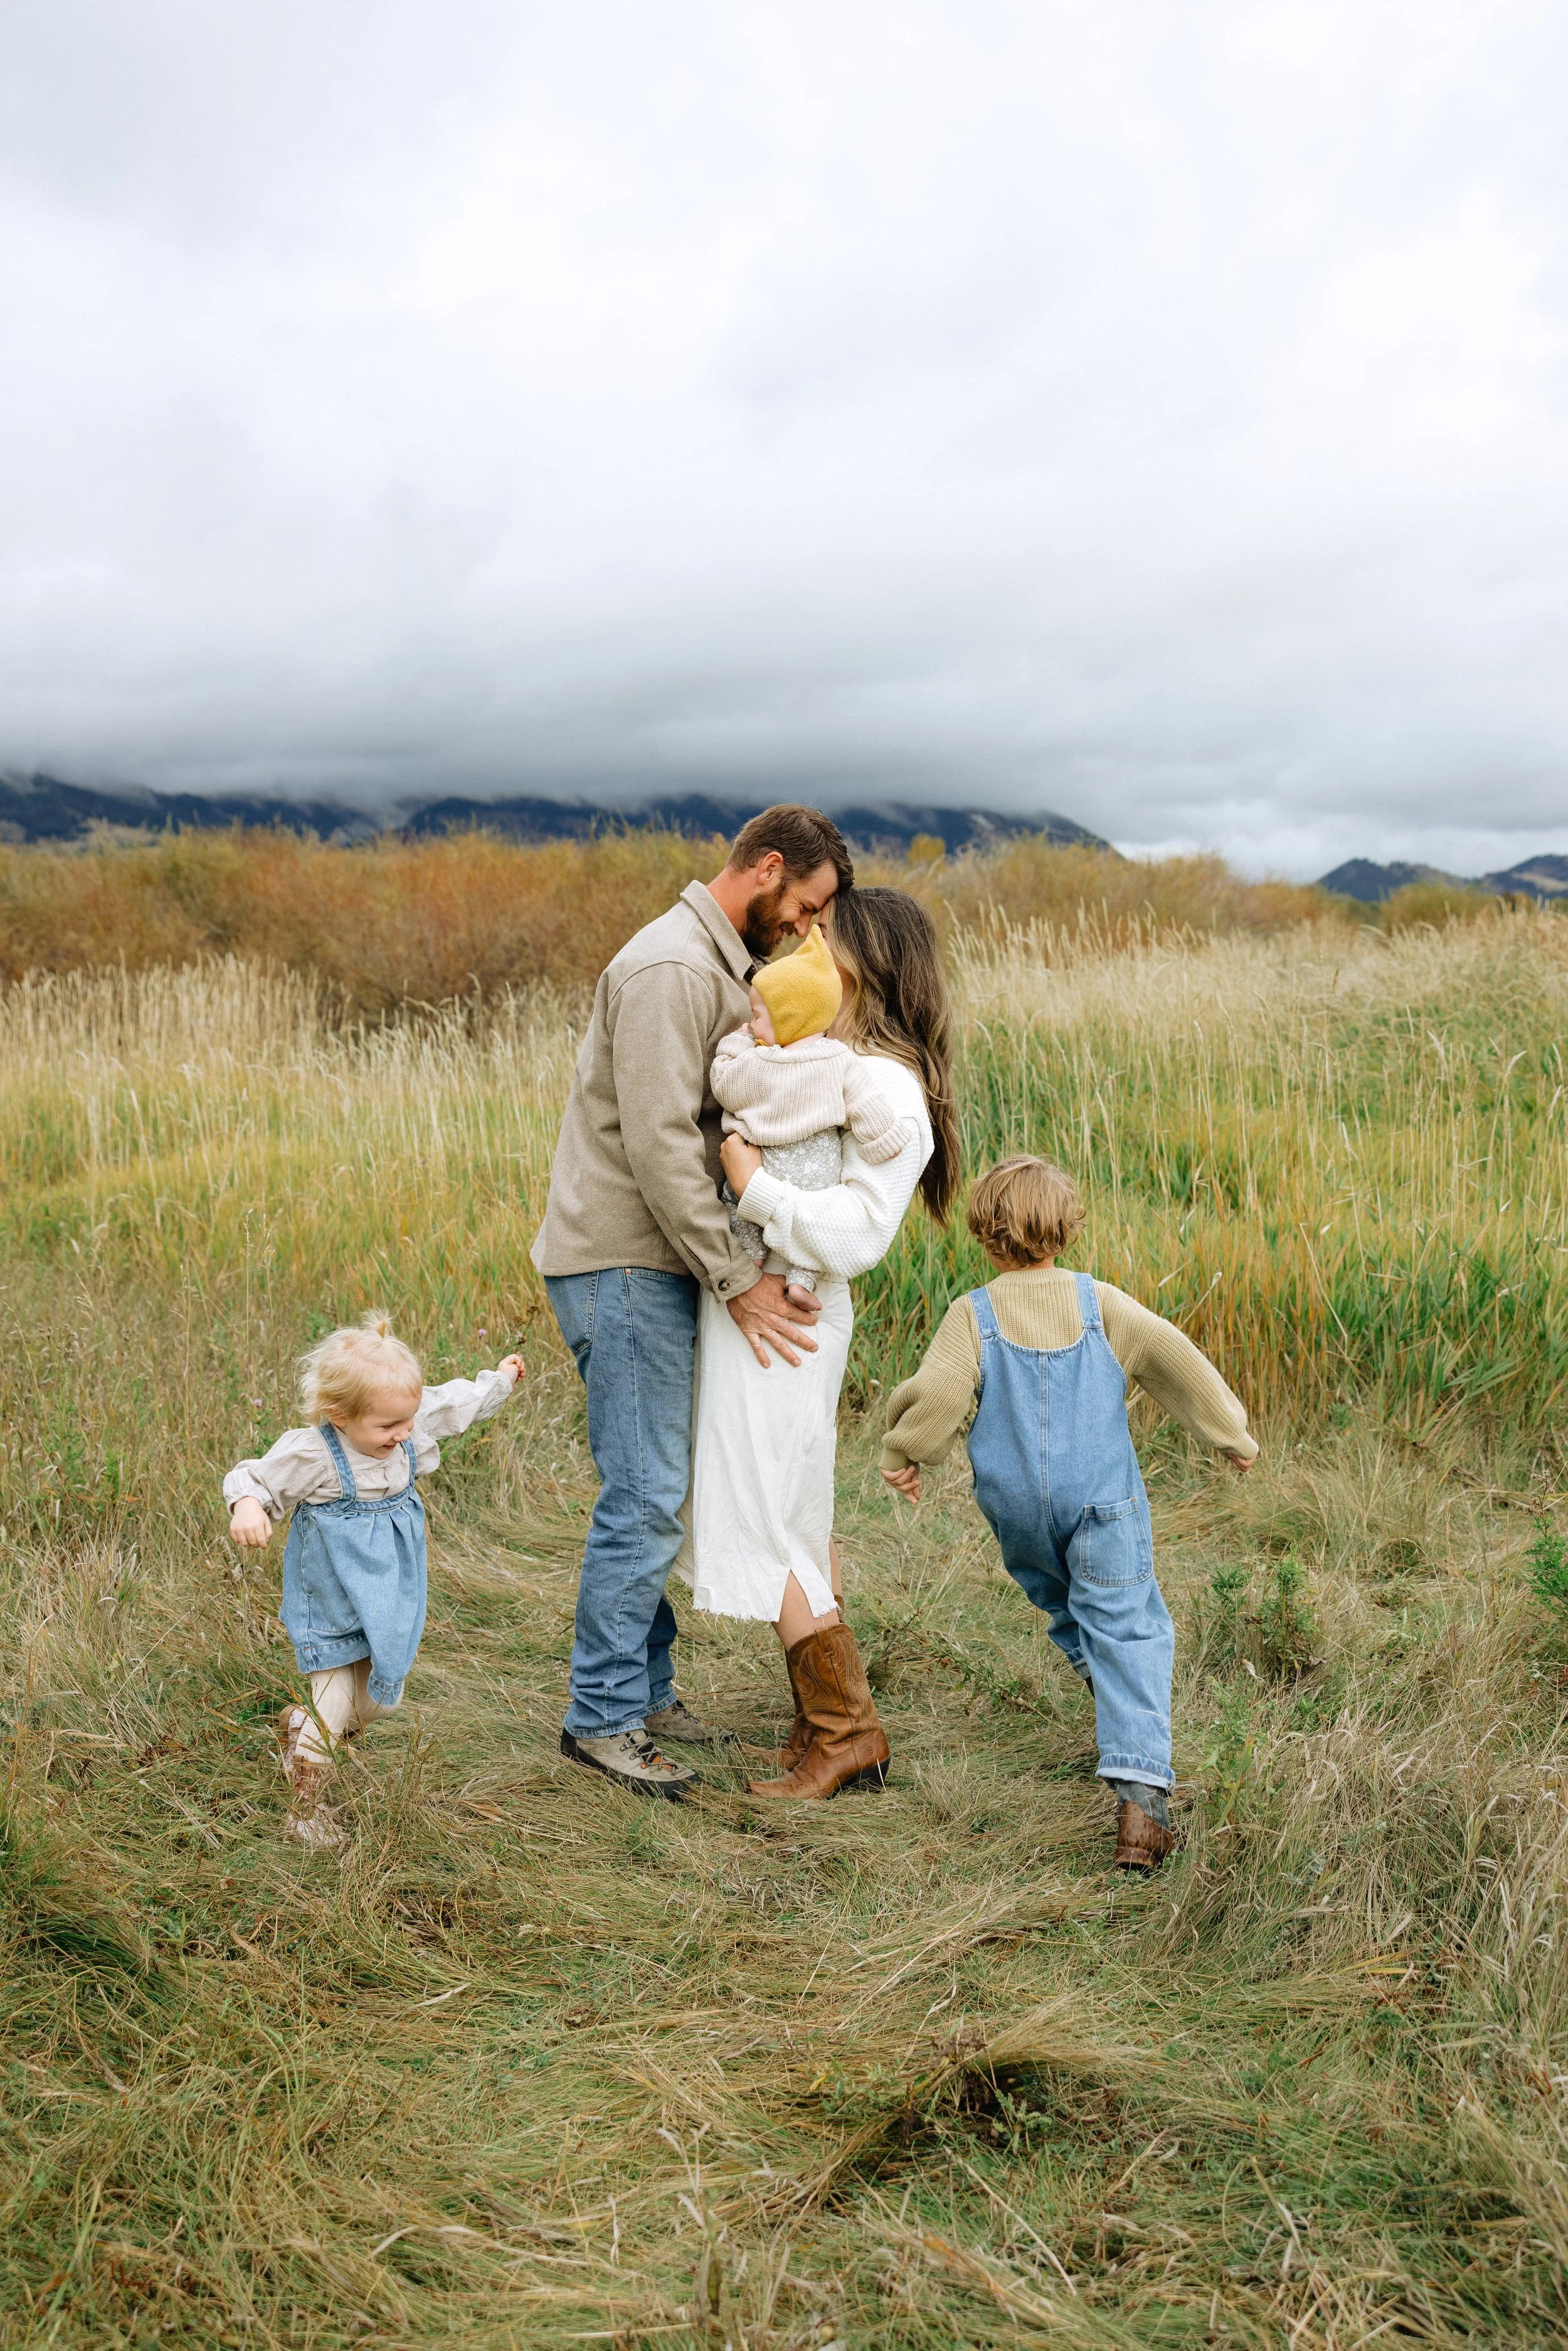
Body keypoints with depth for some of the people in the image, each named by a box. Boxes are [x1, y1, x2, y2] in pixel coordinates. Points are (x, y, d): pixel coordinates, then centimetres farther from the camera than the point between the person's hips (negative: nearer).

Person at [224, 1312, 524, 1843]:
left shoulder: (410, 1422, -10)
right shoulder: (309, 1454, -25)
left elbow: (454, 1402, 9)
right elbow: (253, 1478, -18)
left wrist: (498, 1380, 23)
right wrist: (246, 1506, -41)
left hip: (389, 1597, 6)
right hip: (333, 1606, -6)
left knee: (381, 1700, 16)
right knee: (334, 1708, -4)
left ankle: (299, 1727, 45)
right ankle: (305, 1809, 18)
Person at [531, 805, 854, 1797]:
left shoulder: (724, 967, 17)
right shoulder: (672, 968, -16)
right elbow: (658, 1142, -23)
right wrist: (737, 1280, -21)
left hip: (662, 1263, 10)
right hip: (623, 1263, -10)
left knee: (661, 1490, 14)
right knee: (647, 1497, -6)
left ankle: (645, 1690, 25)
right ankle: (603, 1716, 5)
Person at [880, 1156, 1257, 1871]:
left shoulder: (972, 1315, -6)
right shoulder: (1101, 1304, -1)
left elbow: (935, 1394, -14)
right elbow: (1176, 1360, -1)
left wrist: (903, 1454, 4)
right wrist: (1230, 1431, 11)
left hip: (1017, 1510, 1)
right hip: (1104, 1504, 0)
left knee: (1055, 1595, 33)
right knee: (1129, 1635, -2)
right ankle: (1139, 1791, -15)